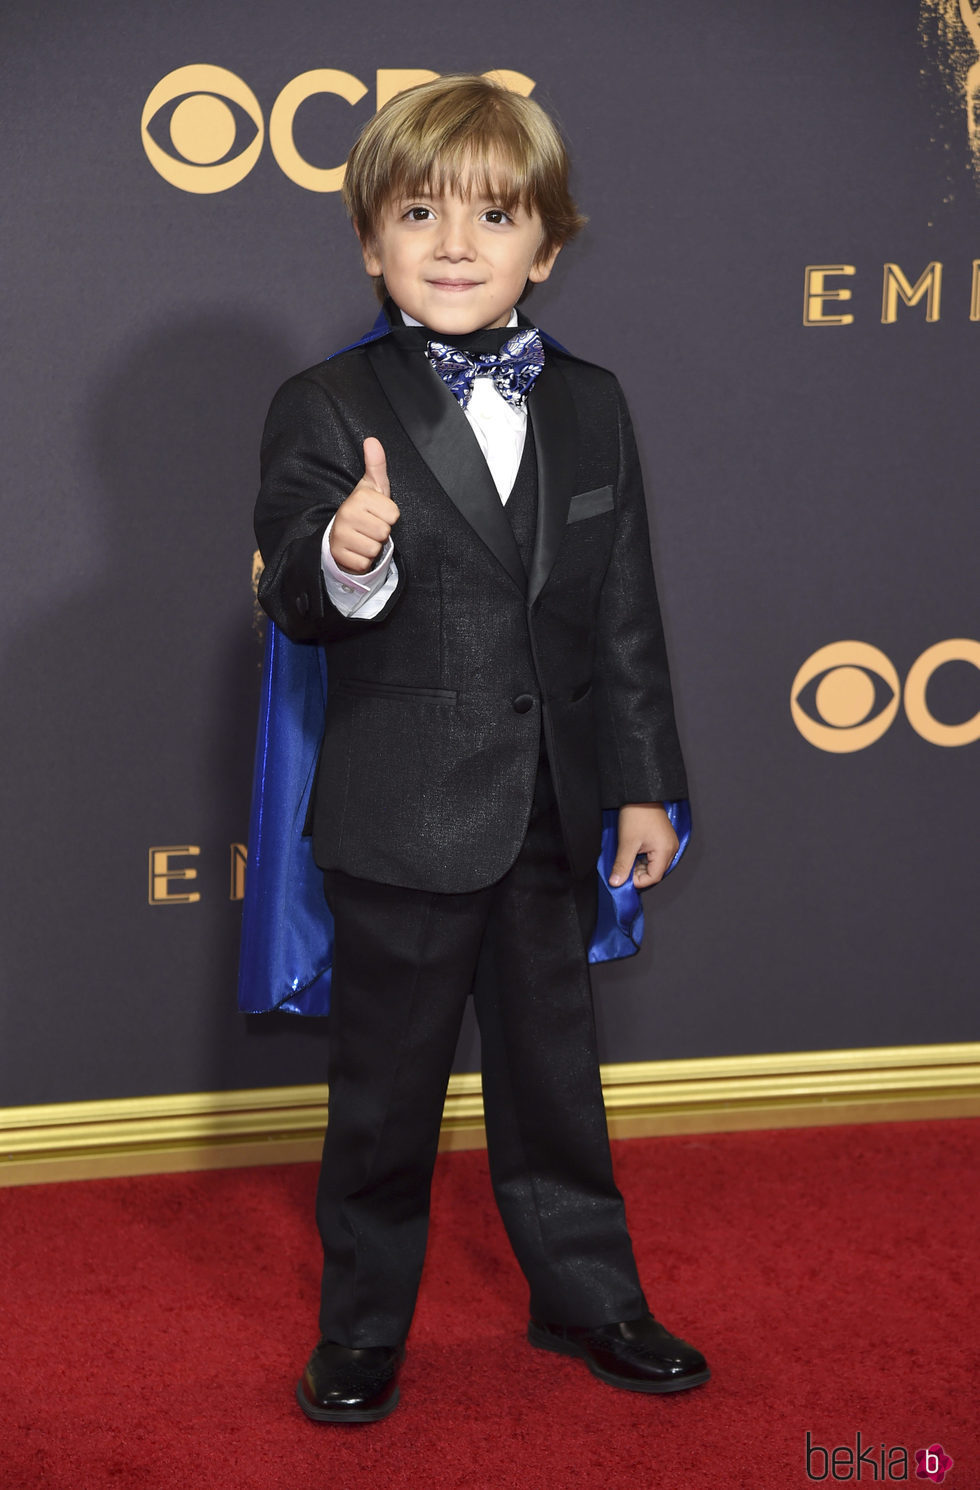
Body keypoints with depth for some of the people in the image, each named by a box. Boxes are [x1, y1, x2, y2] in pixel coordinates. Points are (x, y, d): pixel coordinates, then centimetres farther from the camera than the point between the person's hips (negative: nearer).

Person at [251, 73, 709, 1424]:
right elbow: (294, 602, -14)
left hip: (553, 815, 4)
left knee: (555, 1067, 18)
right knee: (386, 1087, 10)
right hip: (401, 823, -3)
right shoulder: (326, 411, -8)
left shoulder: (591, 408, 4)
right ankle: (362, 1325, 27)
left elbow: (626, 613, 7)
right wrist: (344, 560, -37)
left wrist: (645, 784, 6)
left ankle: (587, 1293, 34)